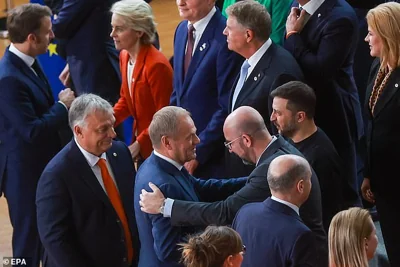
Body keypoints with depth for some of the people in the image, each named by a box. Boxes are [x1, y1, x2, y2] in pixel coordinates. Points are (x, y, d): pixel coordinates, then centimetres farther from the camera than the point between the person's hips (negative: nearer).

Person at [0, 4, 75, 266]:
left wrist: (61, 104, -2)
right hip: (25, 172, -9)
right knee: (29, 238, 7)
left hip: (43, 165, 9)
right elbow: (32, 131, -28)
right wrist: (62, 106, -17)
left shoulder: (28, 62, 1)